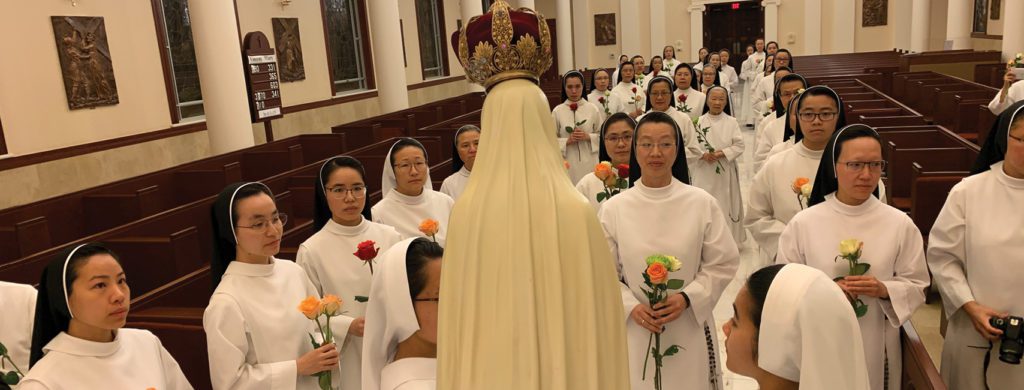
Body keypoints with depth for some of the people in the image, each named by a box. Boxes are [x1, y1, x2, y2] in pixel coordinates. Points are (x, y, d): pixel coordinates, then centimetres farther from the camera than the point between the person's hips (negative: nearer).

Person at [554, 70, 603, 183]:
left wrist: (588, 137, -10)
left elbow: (601, 135, 7)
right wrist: (567, 141, -13)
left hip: (589, 161, 1)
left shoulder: (593, 109, 2)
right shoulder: (557, 111, 0)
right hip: (568, 163, -1)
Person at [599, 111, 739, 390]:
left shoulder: (702, 203, -5)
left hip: (690, 327, 0)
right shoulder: (614, 208, -3)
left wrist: (687, 298, -12)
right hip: (634, 328, 0)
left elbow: (723, 263, 0)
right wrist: (631, 306, -13)